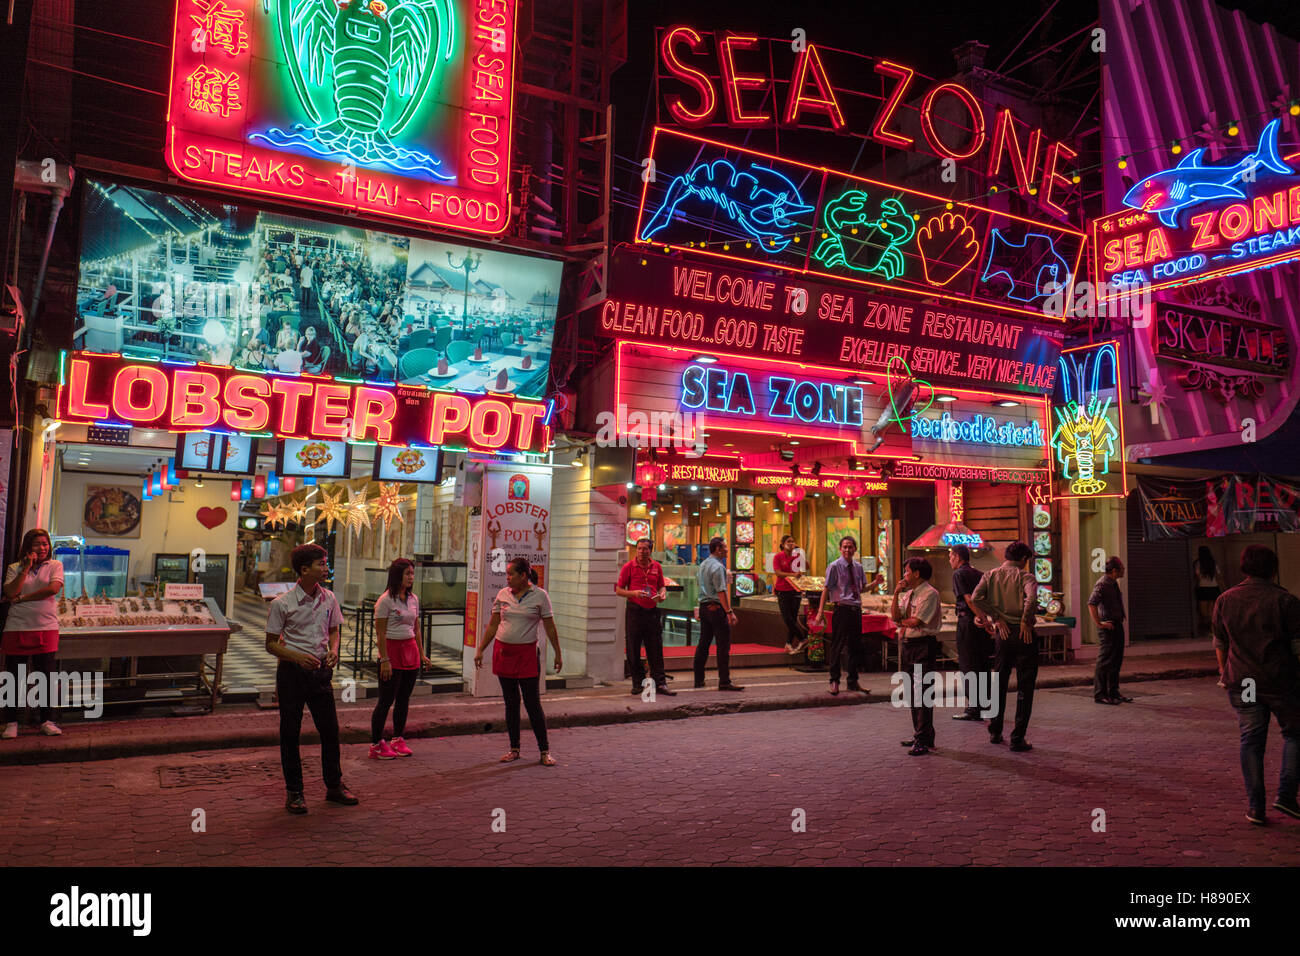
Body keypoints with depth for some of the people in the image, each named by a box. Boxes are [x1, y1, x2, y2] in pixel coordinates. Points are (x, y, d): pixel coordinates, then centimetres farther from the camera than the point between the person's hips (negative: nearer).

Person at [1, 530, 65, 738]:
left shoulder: (54, 566, 7)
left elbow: (53, 588, -10)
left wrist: (22, 598, -7)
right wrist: (26, 568, -7)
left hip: (46, 629, -1)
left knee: (46, 676, 1)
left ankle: (47, 721, 11)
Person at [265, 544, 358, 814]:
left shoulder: (328, 598, 3)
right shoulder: (282, 604, -10)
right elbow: (271, 644, -5)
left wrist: (333, 650, -6)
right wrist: (298, 657, -21)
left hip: (321, 671, 4)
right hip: (292, 673, -4)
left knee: (330, 730, 7)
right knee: (290, 733, 4)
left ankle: (334, 786, 22)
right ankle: (294, 792, 17)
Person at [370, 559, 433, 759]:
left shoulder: (413, 599, 10)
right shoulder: (385, 600, -10)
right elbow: (380, 634, -12)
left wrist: (421, 654, 14)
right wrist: (384, 660, -17)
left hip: (410, 649, 6)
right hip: (391, 650, -6)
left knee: (404, 699, 11)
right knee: (386, 700, -3)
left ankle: (398, 740, 21)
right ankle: (376, 744, 6)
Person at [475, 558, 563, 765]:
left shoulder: (539, 596, -4)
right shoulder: (502, 594, 5)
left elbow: (550, 627, 1)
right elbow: (492, 625, 12)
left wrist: (558, 654, 2)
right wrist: (480, 650, 10)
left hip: (527, 653, -3)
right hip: (503, 652, 3)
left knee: (533, 703, -4)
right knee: (511, 703, 9)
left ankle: (545, 751, 5)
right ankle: (514, 749, 19)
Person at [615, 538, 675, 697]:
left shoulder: (657, 567, 10)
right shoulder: (628, 567, 0)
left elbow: (662, 586, 21)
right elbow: (618, 590, 1)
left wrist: (663, 594, -2)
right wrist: (634, 593, -16)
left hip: (652, 611, 3)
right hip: (634, 611, -2)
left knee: (656, 649, 2)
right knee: (633, 650, 2)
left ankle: (660, 683, 4)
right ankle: (637, 683, 12)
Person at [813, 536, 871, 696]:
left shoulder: (858, 567, 12)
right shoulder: (834, 566, -6)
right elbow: (826, 589, -7)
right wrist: (820, 612, -11)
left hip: (856, 609, 6)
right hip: (841, 609, -6)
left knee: (856, 646, 11)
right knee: (838, 645, -3)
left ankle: (853, 681, 23)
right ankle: (834, 681, 9)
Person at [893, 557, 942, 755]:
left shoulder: (930, 593, -11)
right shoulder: (910, 593, 15)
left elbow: (916, 621, -18)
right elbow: (895, 616, 11)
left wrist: (901, 621, 0)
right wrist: (896, 594, 3)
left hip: (923, 645, -9)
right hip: (907, 645, 9)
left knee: (922, 693, -8)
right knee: (913, 693, 15)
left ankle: (924, 741, -6)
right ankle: (920, 735, 26)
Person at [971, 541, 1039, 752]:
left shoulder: (991, 575, 6)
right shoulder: (1025, 576, -6)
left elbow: (976, 598, -10)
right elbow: (1031, 598, -27)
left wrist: (997, 618, -4)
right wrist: (1025, 621, -13)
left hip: (1003, 633, 4)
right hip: (1024, 634, -4)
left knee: (999, 682, 18)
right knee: (1025, 687, 2)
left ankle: (995, 732, 25)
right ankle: (1018, 739, 1)